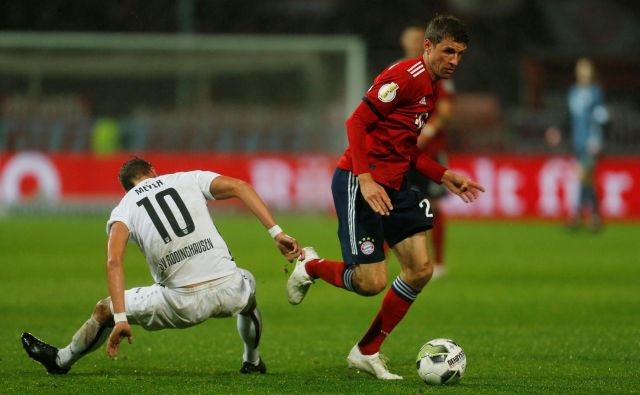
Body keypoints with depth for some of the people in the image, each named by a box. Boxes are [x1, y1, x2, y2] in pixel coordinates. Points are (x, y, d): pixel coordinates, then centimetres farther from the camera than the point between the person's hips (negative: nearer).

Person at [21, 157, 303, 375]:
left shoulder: (124, 209, 10)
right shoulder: (189, 179, 15)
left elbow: (114, 261, -7)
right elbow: (238, 186, 0)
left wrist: (120, 319, -12)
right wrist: (276, 233, -2)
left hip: (184, 304, -2)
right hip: (228, 291, 2)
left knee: (105, 310, 23)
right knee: (247, 284, 42)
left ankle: (61, 360, 45)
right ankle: (252, 362, 57)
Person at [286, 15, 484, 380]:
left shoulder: (432, 90, 15)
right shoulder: (405, 76, -15)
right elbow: (357, 122, -19)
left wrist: (446, 177, 14)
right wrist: (365, 179, -25)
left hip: (394, 186, 10)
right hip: (358, 184, -9)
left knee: (421, 270, 2)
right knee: (372, 282, -11)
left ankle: (367, 352, 13)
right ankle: (311, 267, 20)